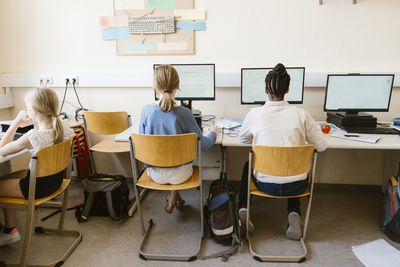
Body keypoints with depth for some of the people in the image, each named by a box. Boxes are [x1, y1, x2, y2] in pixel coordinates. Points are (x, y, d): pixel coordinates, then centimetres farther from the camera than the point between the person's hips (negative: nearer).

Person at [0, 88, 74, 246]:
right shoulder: (64, 127, -9)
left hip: (38, 187, -8)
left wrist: (17, 122, -13)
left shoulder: (32, 137, -30)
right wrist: (36, 122, 2)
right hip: (56, 179, 8)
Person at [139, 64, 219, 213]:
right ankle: (173, 198, 30)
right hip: (179, 174, -2)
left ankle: (174, 198, 40)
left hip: (155, 174, 2)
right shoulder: (184, 114, -22)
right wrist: (213, 133, 10)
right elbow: (203, 145, -11)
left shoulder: (146, 111, -15)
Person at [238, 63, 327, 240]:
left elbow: (242, 138, 11)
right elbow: (321, 146, -1)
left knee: (248, 166, 32)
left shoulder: (255, 114, -9)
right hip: (296, 186, 1)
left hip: (266, 184, 0)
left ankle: (243, 210, 17)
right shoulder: (300, 114, -8)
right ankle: (293, 214, 14)